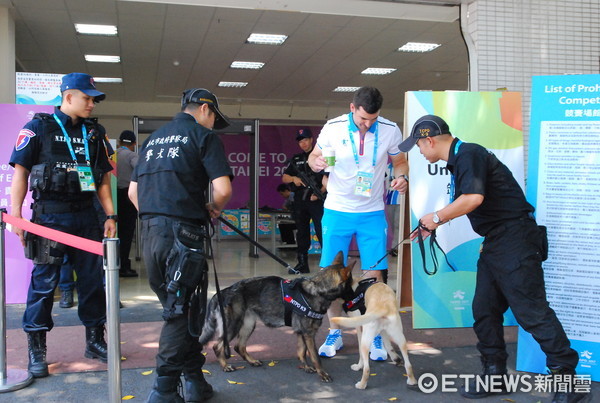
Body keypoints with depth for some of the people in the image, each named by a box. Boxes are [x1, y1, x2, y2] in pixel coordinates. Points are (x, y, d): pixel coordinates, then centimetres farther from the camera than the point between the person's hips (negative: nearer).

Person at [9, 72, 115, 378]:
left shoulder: (95, 132, 13)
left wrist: (110, 215, 7)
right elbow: (20, 170, -2)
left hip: (86, 216, 5)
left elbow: (103, 177, 14)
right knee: (44, 281, 0)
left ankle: (95, 341, 22)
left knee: (93, 279, 8)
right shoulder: (38, 127, 0)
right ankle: (36, 351, 11)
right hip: (50, 215, -4)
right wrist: (15, 214, -10)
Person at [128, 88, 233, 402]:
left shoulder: (154, 138, 21)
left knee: (177, 307, 17)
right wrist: (214, 209, 7)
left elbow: (133, 191, 20)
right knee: (181, 311, 1)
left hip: (150, 233, 7)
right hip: (183, 232, -7)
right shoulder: (203, 135, 0)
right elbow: (223, 189, -12)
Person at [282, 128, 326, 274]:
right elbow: (284, 177, 17)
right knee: (302, 233, 10)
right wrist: (293, 178, -5)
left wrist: (320, 192, -19)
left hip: (317, 200, -5)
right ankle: (302, 264, 17)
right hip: (300, 202, 6)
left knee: (322, 232, -10)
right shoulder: (296, 159, 18)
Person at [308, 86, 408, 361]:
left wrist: (401, 176, -13)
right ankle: (334, 334, 21)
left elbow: (400, 161, 9)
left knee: (375, 275, 0)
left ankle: (374, 336, 17)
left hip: (372, 213, 0)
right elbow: (314, 156, 5)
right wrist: (315, 162, -20)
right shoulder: (333, 128, -7)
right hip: (337, 211, 0)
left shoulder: (390, 130, -5)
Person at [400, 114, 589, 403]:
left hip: (515, 239, -10)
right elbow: (463, 203, 27)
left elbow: (474, 198, -29)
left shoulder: (469, 154, -15)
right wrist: (432, 226, 24)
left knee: (531, 311, -7)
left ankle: (567, 375, 4)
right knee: (485, 310, 10)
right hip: (494, 242, 10)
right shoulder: (458, 160, 16)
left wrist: (437, 217, -17)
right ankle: (494, 375, 19)